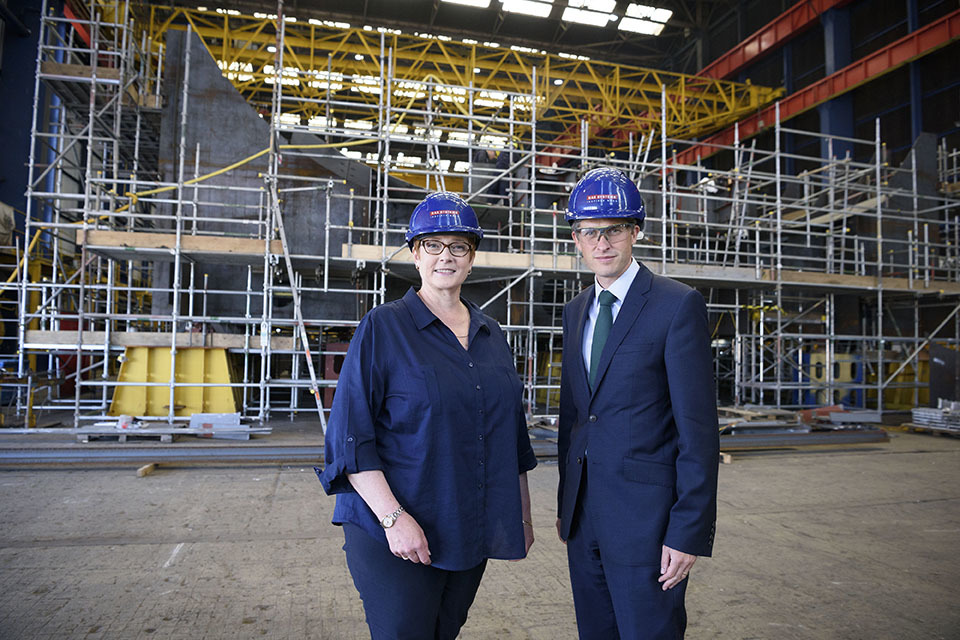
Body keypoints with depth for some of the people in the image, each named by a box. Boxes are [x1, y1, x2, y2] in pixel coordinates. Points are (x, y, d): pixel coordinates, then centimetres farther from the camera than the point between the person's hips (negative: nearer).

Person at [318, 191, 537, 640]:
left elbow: (511, 434, 14)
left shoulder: (490, 335, 8)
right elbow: (349, 436, -12)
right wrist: (394, 517, -19)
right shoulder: (383, 327, -8)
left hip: (470, 535, 5)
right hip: (392, 535, -5)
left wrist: (523, 514, 13)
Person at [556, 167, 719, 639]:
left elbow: (699, 428, -13)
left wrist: (689, 532, -15)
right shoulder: (576, 311, 10)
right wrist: (566, 503, 14)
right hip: (584, 514, 6)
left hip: (645, 516, -6)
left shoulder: (678, 305, -10)